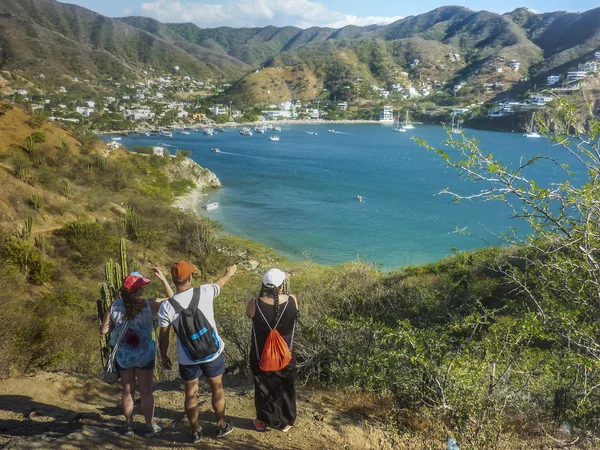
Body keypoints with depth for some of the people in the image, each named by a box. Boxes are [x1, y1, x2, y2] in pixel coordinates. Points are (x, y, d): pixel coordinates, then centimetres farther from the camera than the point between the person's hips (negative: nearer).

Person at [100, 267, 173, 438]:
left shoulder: (114, 307, -11)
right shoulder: (149, 305, -16)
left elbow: (104, 331, -4)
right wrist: (163, 279, -9)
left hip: (123, 356, 2)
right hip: (144, 355, -2)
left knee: (127, 391, 17)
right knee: (146, 391, 13)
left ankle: (129, 426, 30)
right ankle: (150, 427, 24)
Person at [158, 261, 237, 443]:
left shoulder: (166, 307, -16)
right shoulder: (205, 292, -15)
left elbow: (163, 337, -6)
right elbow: (220, 283, 9)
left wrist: (164, 356, 12)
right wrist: (229, 273, 31)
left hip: (187, 358, -1)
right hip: (212, 352, 1)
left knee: (191, 394, 17)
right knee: (217, 388, 20)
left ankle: (195, 431, 31)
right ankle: (221, 426, 36)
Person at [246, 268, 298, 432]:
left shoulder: (254, 304, -25)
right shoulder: (292, 301, -20)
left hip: (261, 356, -1)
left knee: (263, 388, 22)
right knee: (285, 388, 22)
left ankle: (262, 421, 41)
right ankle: (286, 423, 39)